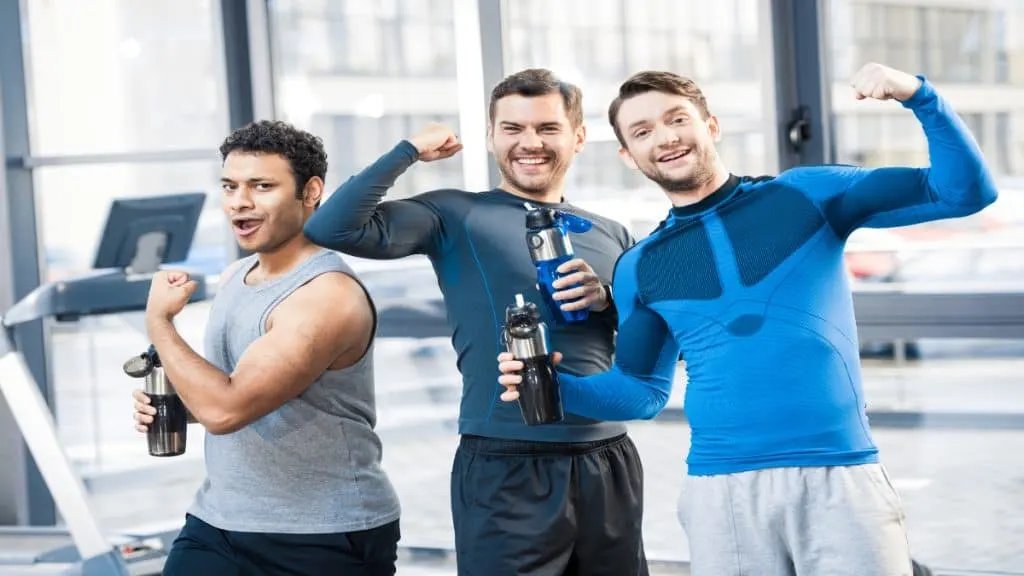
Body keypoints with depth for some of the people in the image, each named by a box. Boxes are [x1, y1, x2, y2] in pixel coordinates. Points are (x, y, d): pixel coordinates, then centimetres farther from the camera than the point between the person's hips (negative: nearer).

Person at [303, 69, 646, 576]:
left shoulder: (609, 235, 13)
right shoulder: (455, 216, -1)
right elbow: (331, 229, -14)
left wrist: (607, 299, -5)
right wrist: (410, 151, -8)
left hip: (609, 463, 5)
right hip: (506, 471, -5)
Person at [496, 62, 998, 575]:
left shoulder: (806, 196, 4)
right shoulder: (639, 269, 10)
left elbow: (964, 193, 2)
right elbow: (644, 391, 17)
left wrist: (918, 96, -13)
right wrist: (554, 384, -1)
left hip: (842, 477, -2)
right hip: (722, 491, 2)